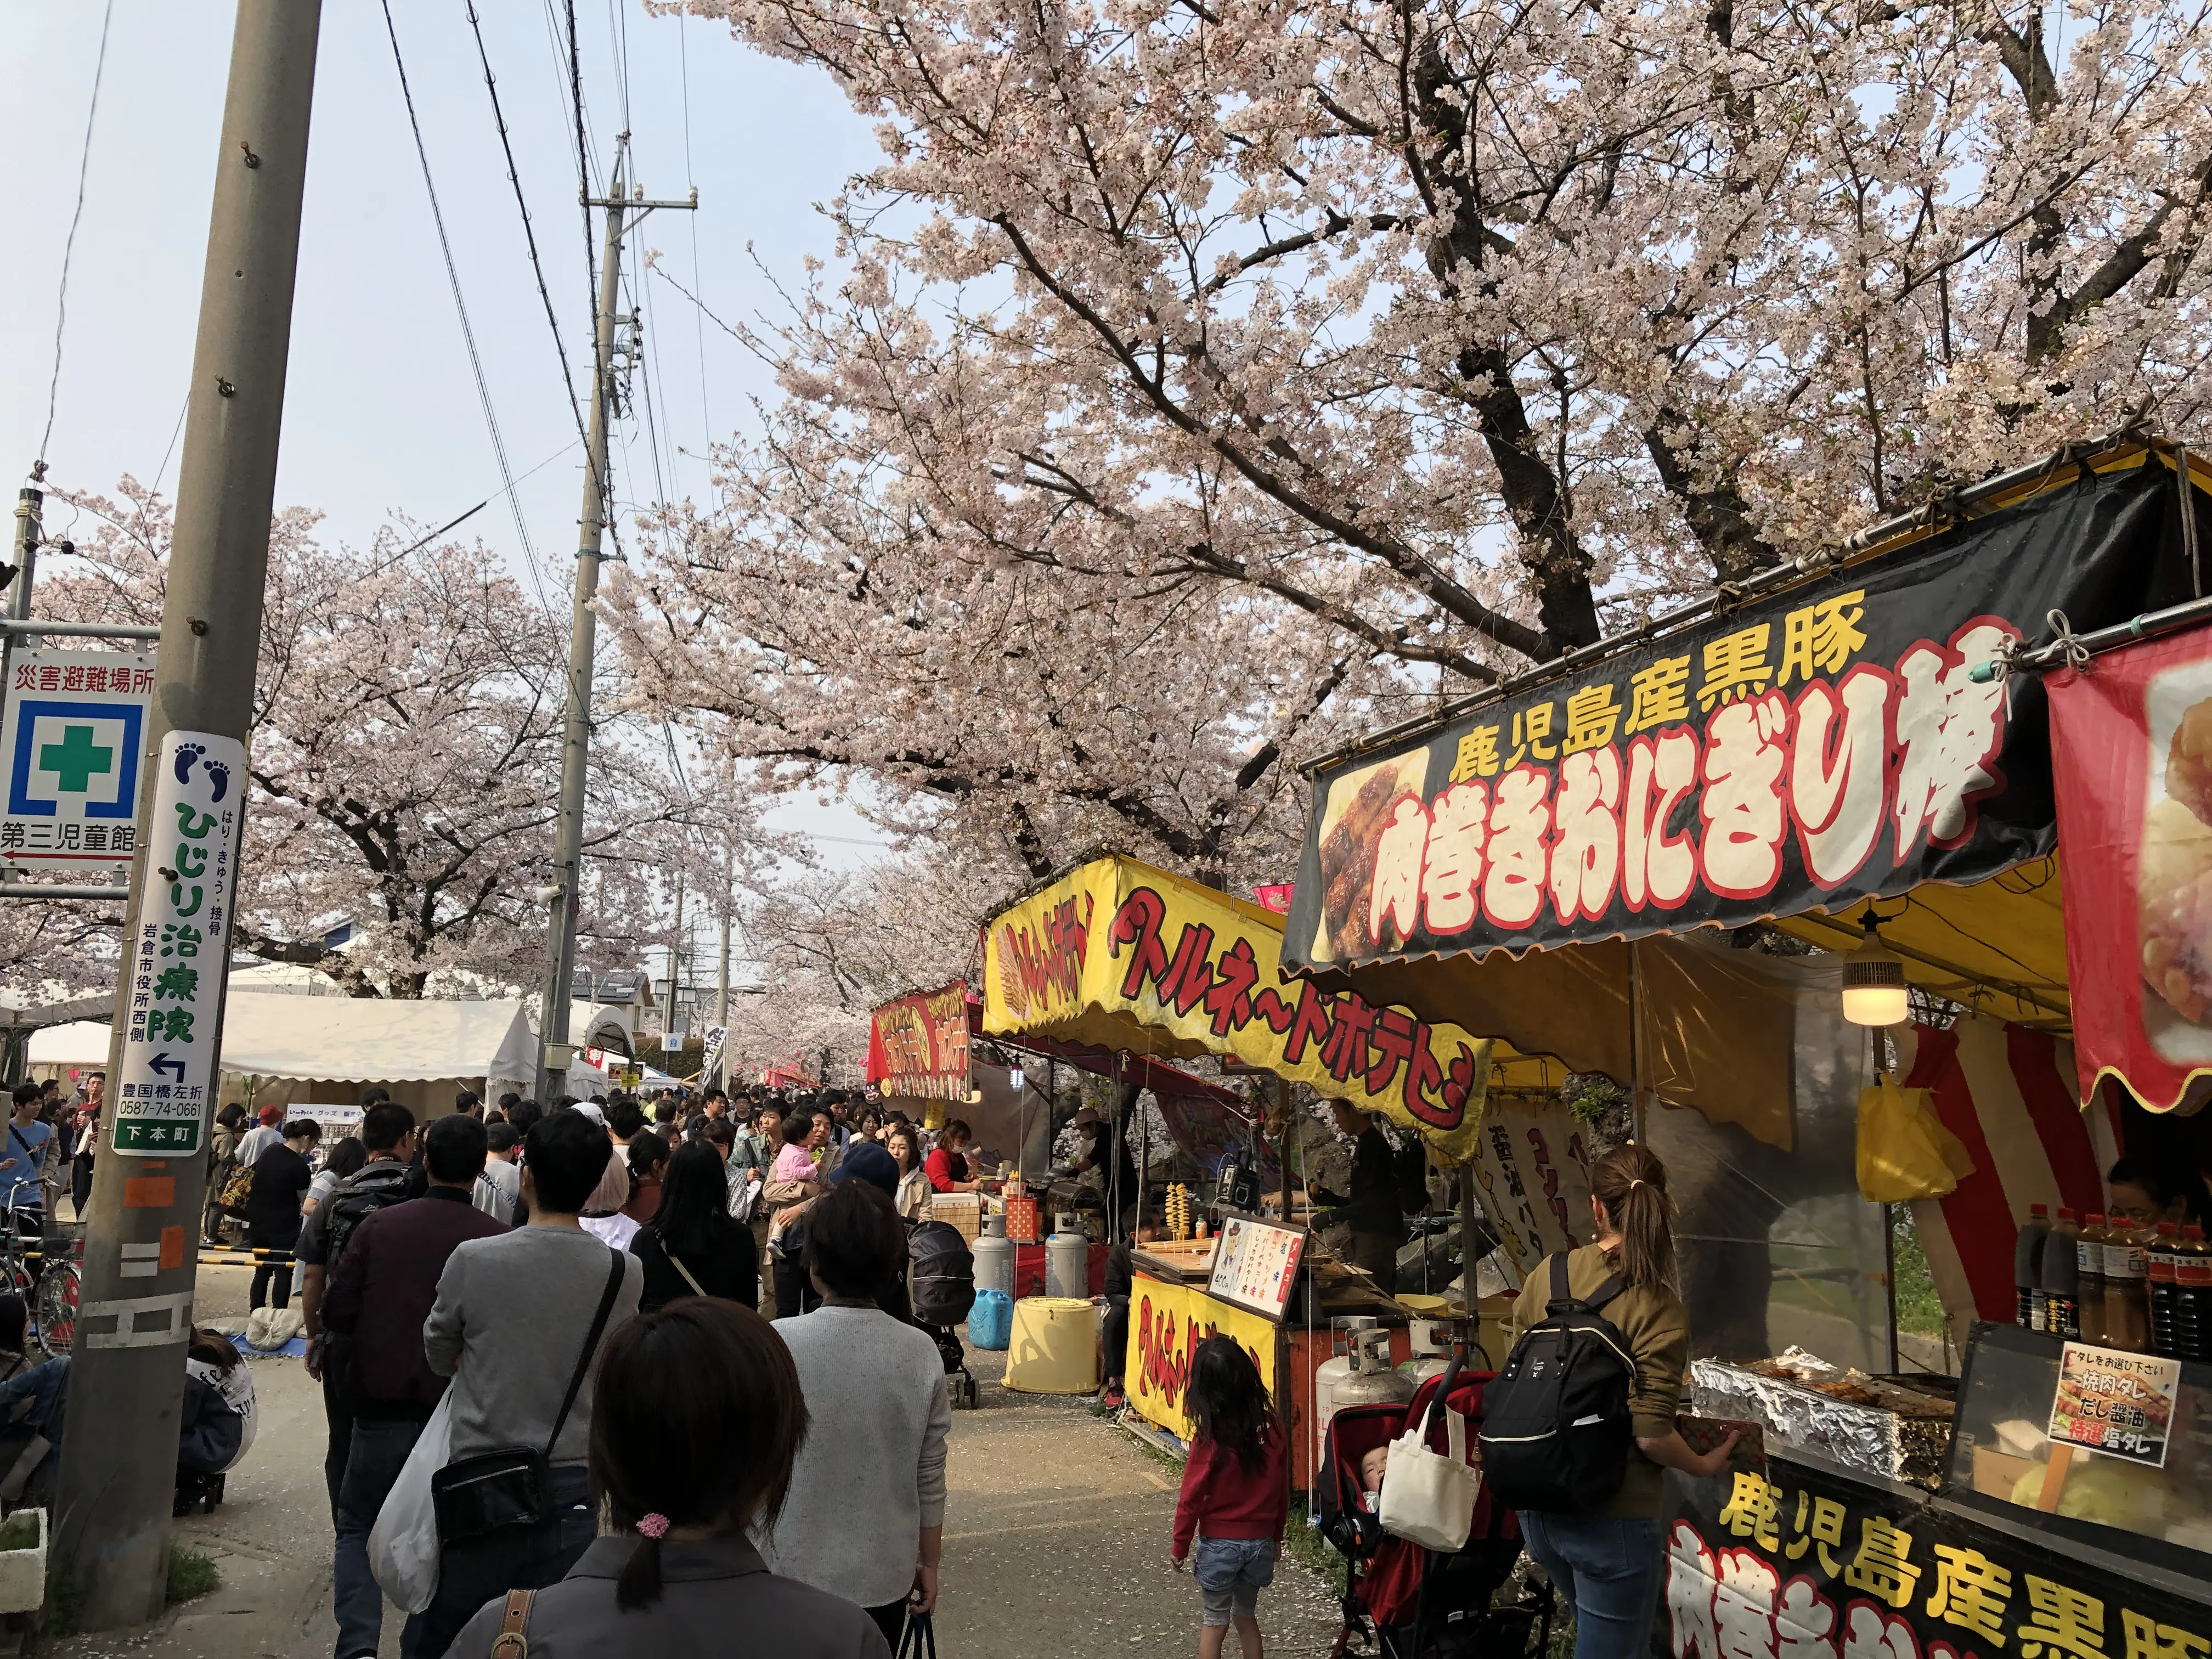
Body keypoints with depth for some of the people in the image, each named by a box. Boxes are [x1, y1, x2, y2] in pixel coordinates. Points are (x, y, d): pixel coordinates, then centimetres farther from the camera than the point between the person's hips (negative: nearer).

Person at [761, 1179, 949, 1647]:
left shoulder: (777, 1345, -17)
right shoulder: (921, 1354, -10)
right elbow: (929, 1481, -3)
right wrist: (929, 1561, 12)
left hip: (791, 1572, -2)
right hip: (883, 1576, 2)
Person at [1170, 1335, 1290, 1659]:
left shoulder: (1210, 1439, -20)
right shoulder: (1275, 1430, -9)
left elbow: (1191, 1498, -14)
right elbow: (1283, 1491, 2)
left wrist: (1179, 1547, 0)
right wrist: (1276, 1537, 16)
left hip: (1219, 1544, -4)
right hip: (1261, 1541, 4)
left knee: (1214, 1621, 14)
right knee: (1246, 1615, 23)